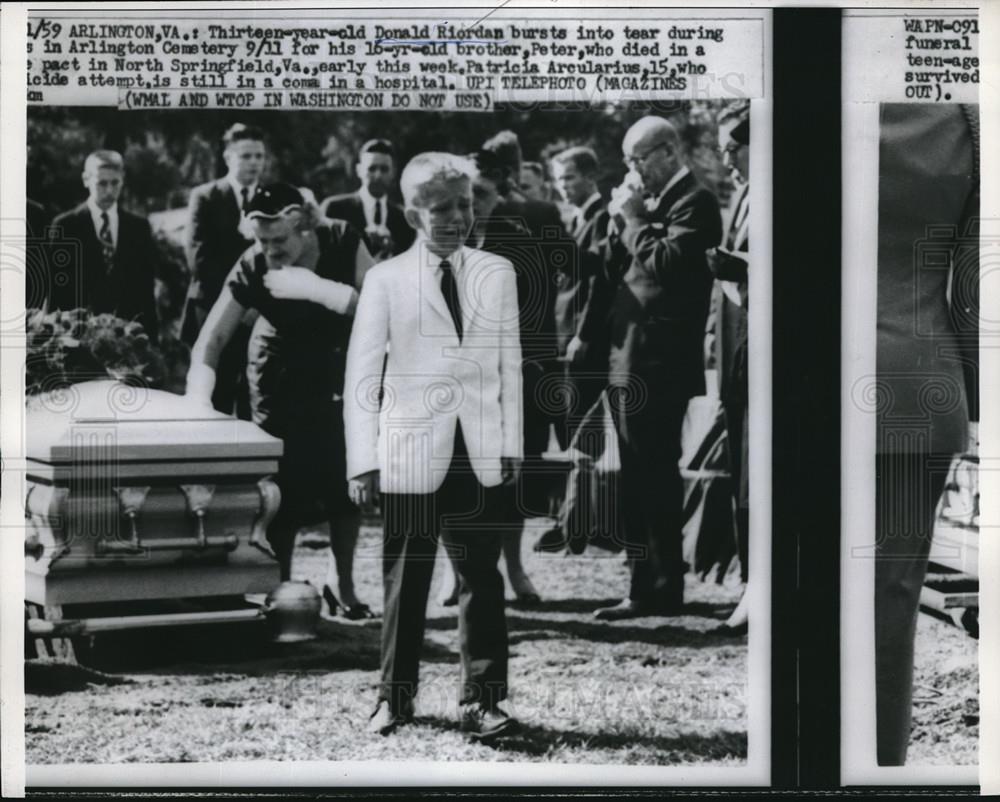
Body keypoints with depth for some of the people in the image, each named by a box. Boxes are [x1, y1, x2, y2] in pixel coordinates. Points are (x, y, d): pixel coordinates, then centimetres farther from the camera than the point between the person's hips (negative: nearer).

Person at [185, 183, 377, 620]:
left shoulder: (343, 242, -21)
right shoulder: (250, 269, -22)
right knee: (283, 485, -6)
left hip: (339, 369, 1)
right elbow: (211, 341, -22)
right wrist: (198, 404, -35)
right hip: (282, 376, -1)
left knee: (346, 478, 1)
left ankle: (345, 587, 15)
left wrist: (315, 287, -36)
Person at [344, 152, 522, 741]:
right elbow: (362, 375, -1)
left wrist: (512, 444, 4)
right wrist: (363, 461, -6)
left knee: (483, 579, 4)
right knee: (406, 582, 7)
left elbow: (509, 362, 9)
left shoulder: (497, 273, 7)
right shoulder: (386, 280, 0)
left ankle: (483, 701, 12)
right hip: (412, 455, -2)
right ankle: (395, 698, 19)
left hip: (481, 455, 2)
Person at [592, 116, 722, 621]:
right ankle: (645, 588, 19)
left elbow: (665, 262, -23)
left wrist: (631, 218, -12)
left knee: (655, 477, -6)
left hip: (658, 365, -9)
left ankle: (664, 590, 1)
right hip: (626, 360, 9)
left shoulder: (693, 201, -8)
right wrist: (620, 224, 4)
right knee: (637, 480, 12)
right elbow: (615, 275, 18)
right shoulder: (650, 204, 18)